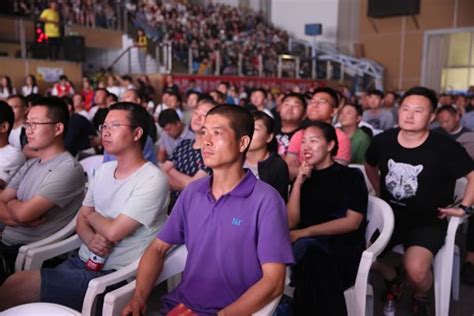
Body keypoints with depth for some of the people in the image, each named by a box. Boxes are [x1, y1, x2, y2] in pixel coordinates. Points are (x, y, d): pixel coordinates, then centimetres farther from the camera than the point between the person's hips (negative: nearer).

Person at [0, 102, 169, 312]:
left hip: (110, 274, -7)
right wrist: (91, 239, -11)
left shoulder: (152, 180, -17)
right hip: (81, 260, 7)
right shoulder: (103, 170, 10)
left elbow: (113, 231, -22)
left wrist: (92, 216, 0)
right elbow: (81, 220, 12)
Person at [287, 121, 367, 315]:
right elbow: (291, 223, 8)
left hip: (343, 252, -3)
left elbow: (352, 222, -6)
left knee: (305, 248, -36)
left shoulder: (351, 176, 6)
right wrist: (298, 183, -1)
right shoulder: (304, 179, 18)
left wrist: (306, 232, -14)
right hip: (309, 247, 3)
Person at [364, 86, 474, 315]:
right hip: (389, 216, 4)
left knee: (416, 270, -27)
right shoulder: (383, 140, -6)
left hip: (428, 222, -4)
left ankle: (420, 297, 13)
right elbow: (370, 166, 15)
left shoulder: (446, 148, -19)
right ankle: (392, 280, 28)